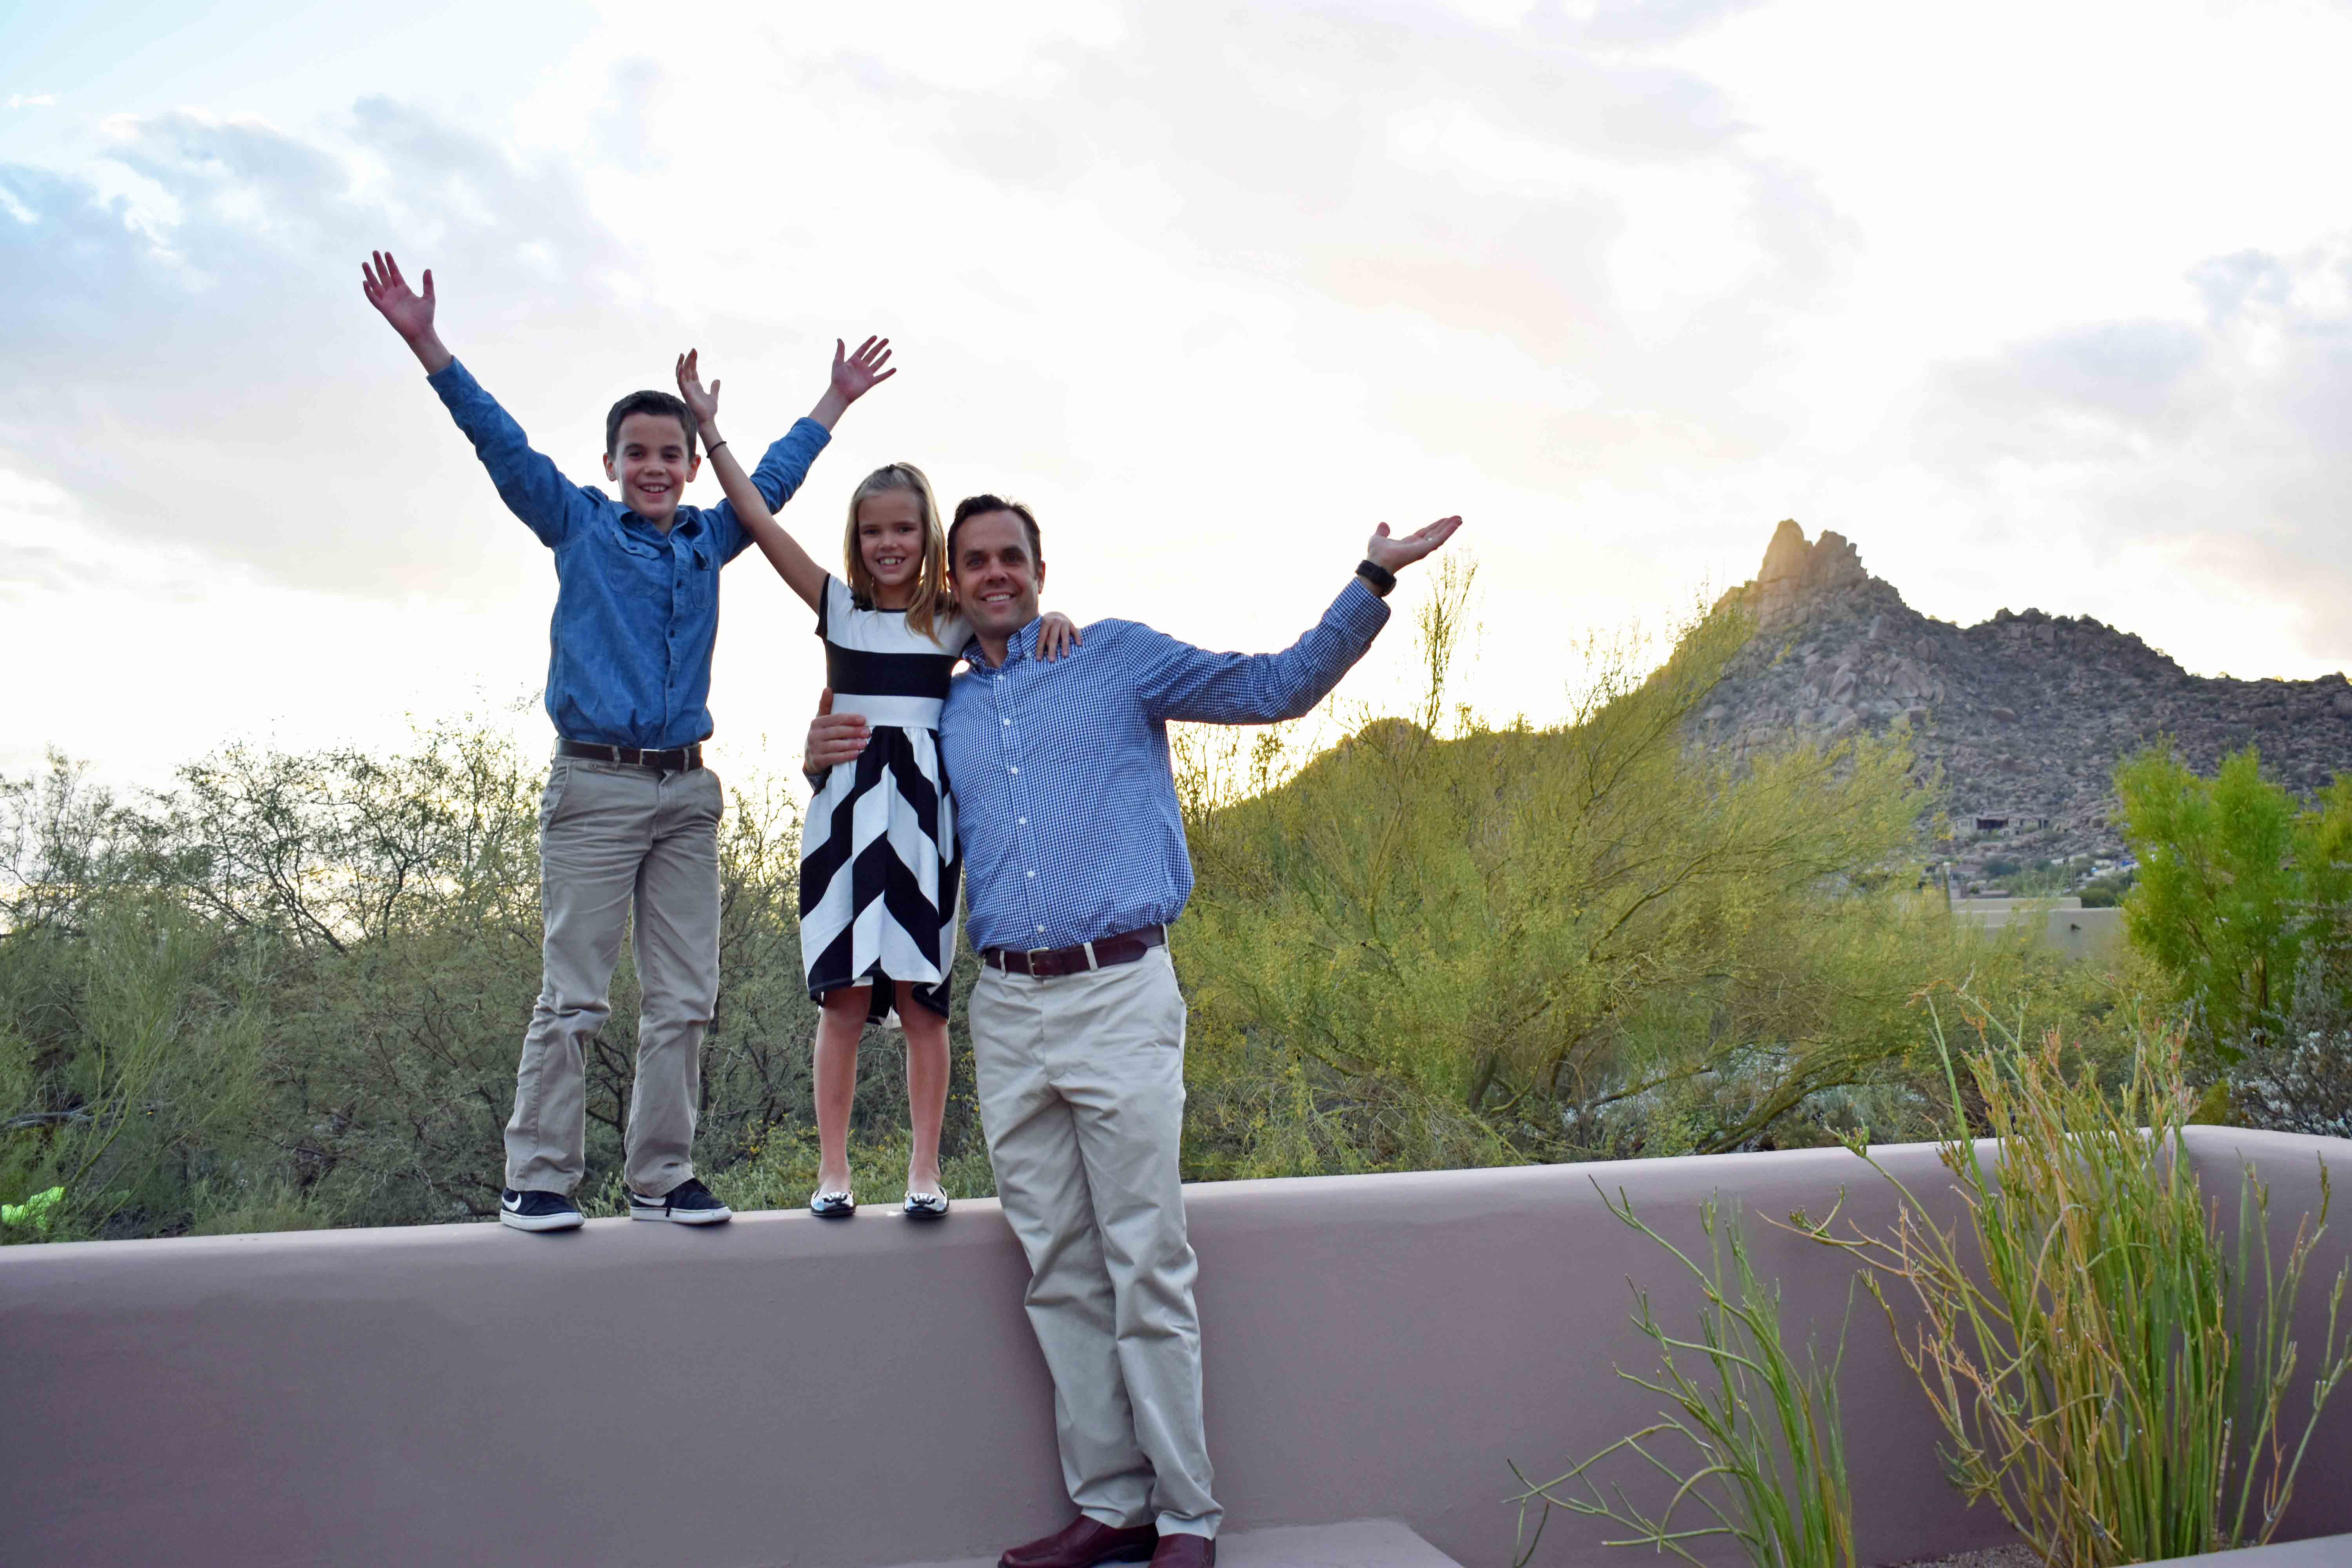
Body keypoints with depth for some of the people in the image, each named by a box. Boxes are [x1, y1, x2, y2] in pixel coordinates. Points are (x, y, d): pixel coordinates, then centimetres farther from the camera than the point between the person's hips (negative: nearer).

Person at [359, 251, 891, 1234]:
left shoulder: (710, 541, 15)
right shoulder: (577, 527, 6)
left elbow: (776, 474, 28)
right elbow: (499, 443, -1)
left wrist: (836, 400, 36)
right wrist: (424, 344, -9)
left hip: (686, 794, 4)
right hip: (594, 789, -4)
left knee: (683, 1000, 5)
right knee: (573, 997, -3)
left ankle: (660, 1177, 14)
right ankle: (537, 1178, 6)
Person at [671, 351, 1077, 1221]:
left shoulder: (954, 621, 7)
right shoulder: (839, 606, 7)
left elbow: (1026, 623, 4)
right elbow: (760, 521, 3)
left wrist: (1054, 617, -20)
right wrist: (709, 427, 0)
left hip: (923, 811, 0)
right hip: (846, 804, 0)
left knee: (921, 999, 2)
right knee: (846, 998, 0)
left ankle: (925, 1171, 11)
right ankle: (832, 1171, 10)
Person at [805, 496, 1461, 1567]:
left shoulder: (1117, 658, 6)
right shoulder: (944, 711, 18)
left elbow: (1277, 687, 2)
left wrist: (1372, 582, -7)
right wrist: (829, 770, 10)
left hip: (1119, 996, -4)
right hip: (1006, 1010, 5)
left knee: (1148, 1267, -4)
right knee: (1061, 1274, 8)